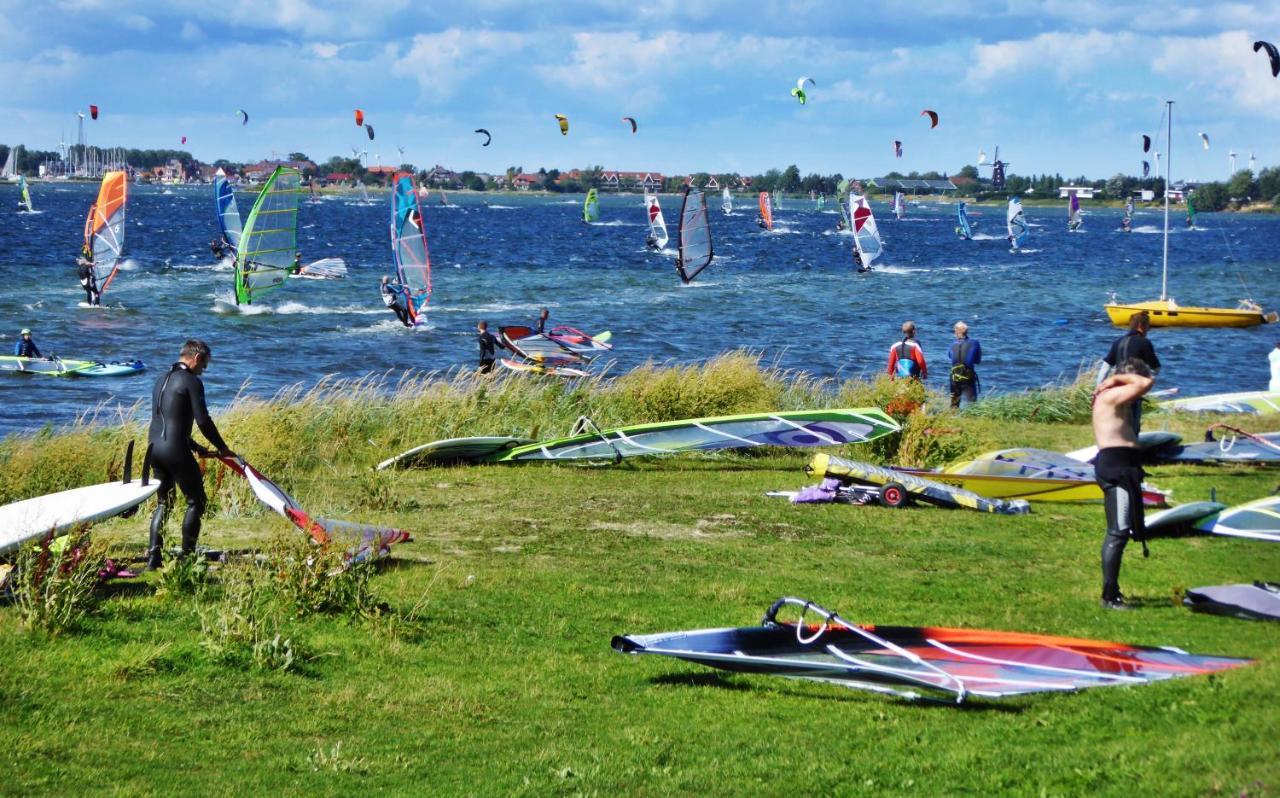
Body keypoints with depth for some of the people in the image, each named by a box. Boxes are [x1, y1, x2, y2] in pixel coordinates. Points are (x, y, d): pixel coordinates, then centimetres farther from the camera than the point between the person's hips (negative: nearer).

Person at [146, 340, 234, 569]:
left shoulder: (162, 380, 18)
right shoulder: (191, 382, -9)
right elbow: (203, 421, -14)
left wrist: (197, 448, 26)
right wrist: (222, 448, -2)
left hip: (154, 447, 8)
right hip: (176, 451, -8)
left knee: (164, 502, 18)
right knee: (196, 501, 4)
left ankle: (153, 556, 11)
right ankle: (187, 556, 1)